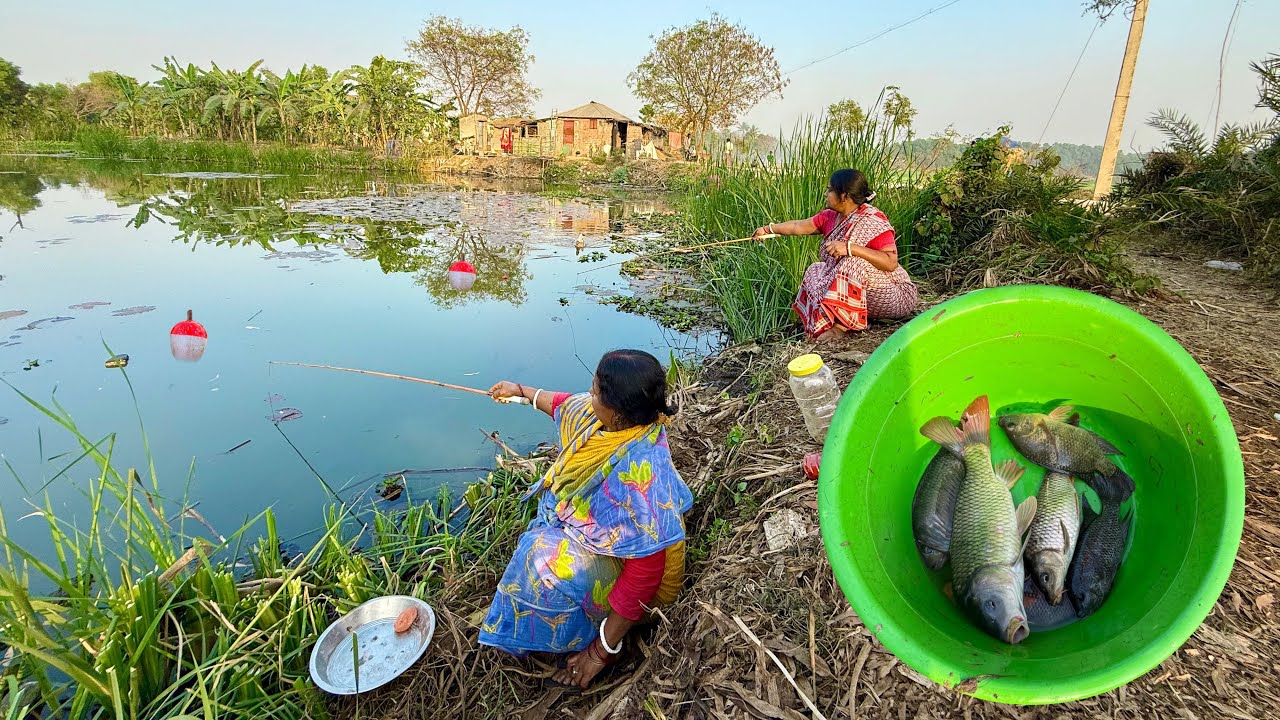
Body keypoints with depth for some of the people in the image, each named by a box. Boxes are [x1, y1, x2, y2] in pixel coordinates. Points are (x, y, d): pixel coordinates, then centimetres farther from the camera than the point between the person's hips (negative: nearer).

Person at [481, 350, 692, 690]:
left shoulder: (642, 474, -39)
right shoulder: (619, 419, -16)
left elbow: (644, 575, -33)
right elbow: (566, 404, 7)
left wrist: (602, 650, -25)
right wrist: (521, 390, 20)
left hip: (623, 569, -8)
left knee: (547, 560, -27)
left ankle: (600, 639, -3)